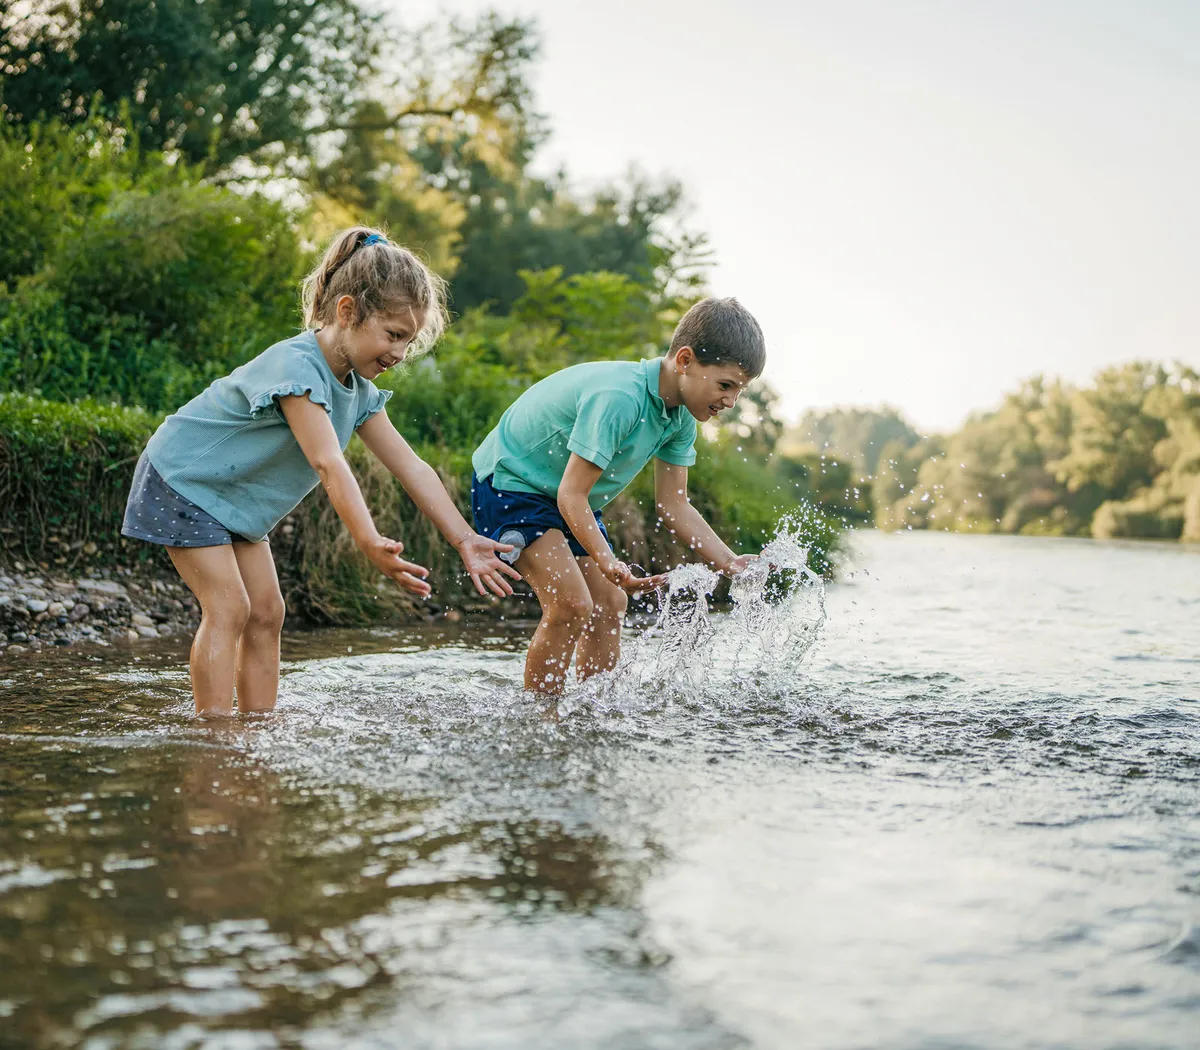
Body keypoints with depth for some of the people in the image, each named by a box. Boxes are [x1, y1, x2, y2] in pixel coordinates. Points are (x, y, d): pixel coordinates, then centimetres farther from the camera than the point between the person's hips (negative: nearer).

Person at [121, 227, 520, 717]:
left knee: (266, 613, 3)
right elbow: (329, 465, -44)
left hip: (236, 496, 9)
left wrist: (465, 540, -11)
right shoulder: (295, 367, -32)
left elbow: (410, 466, -5)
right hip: (181, 479, -9)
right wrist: (370, 543, -55)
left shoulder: (358, 389, -4)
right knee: (228, 608, -16)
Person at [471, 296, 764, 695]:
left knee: (610, 605, 3)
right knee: (572, 604, -20)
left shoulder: (680, 416, -6)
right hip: (508, 482, -9)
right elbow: (571, 495, -33)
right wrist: (609, 564, -44)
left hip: (568, 497, 9)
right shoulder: (617, 397, -34)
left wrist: (731, 564, -10)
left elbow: (673, 505, -1)